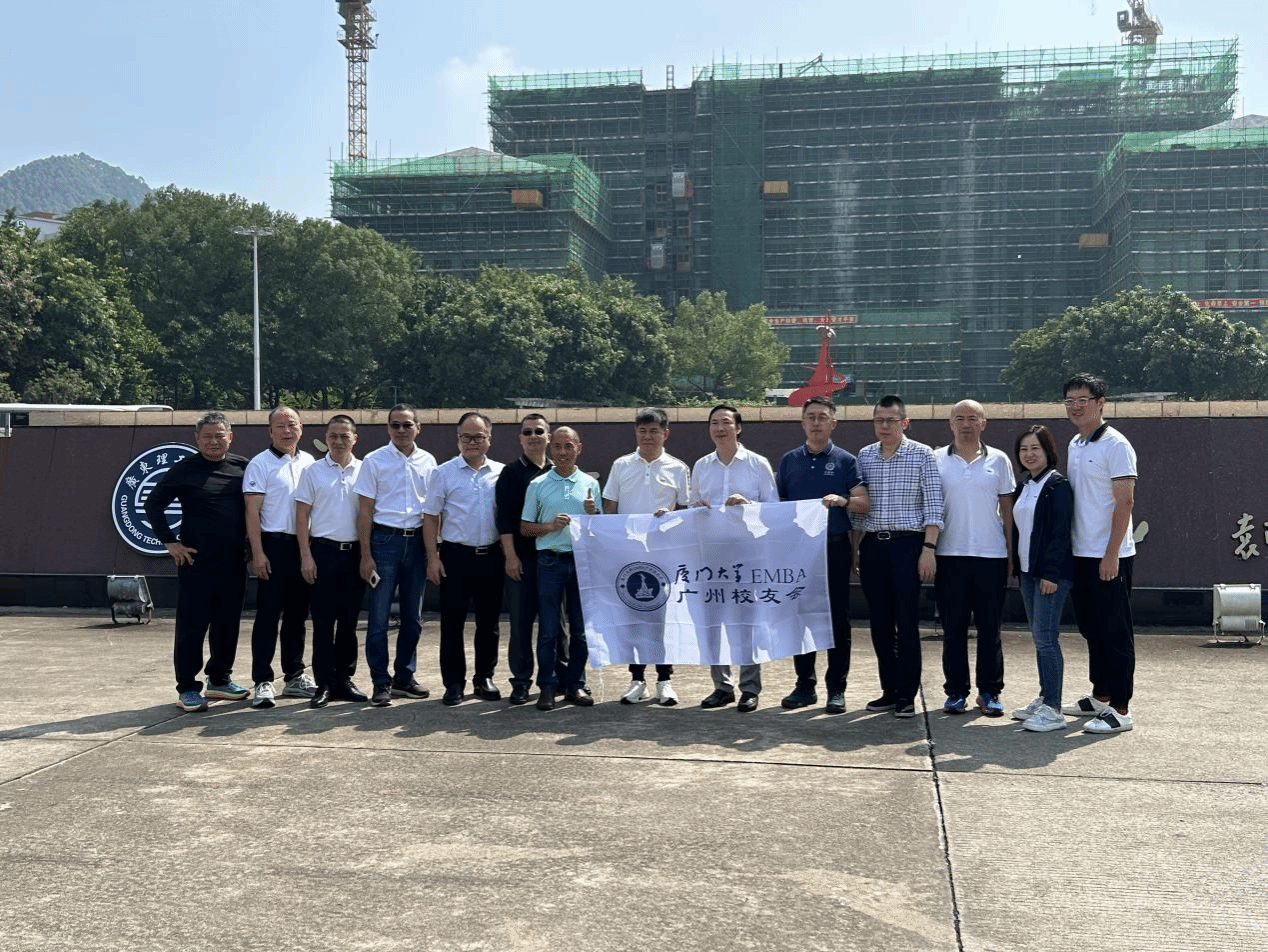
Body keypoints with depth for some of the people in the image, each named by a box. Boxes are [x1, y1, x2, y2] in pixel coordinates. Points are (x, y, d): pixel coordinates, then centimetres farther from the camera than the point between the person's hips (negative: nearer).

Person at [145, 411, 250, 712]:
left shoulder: (242, 467, 6)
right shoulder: (184, 470, -3)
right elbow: (153, 504, 3)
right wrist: (169, 542, -3)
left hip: (234, 563, 4)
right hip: (196, 562, -4)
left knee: (227, 625, 11)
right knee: (191, 627, -1)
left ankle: (220, 679, 25)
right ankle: (187, 688, 5)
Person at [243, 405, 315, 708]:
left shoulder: (309, 462, 12)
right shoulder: (260, 464, -4)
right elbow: (252, 511, -8)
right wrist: (257, 553, -15)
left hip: (304, 546, 6)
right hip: (274, 546, -5)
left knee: (297, 614, 12)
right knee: (268, 615, -5)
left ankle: (294, 677, 21)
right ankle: (262, 682, -1)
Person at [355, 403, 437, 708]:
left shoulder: (428, 461, 7)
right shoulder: (374, 461, -2)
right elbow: (365, 510, -3)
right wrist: (366, 555, -8)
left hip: (417, 541, 4)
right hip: (384, 539, -3)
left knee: (413, 617, 10)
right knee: (379, 617, -2)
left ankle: (404, 677, 23)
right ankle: (381, 683, 7)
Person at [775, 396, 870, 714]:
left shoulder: (845, 461, 4)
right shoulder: (788, 460, 12)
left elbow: (864, 503, -4)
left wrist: (842, 500, -23)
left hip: (834, 548, -2)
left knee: (838, 618, 0)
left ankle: (836, 689, 7)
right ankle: (805, 684, 16)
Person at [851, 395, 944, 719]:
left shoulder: (922, 455, -2)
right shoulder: (864, 456, 10)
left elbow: (933, 507, -5)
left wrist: (928, 549, -12)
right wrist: (855, 550, 12)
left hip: (907, 544, -4)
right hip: (872, 546, 4)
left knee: (906, 623, -3)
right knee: (879, 622, 7)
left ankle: (906, 695, 4)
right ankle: (889, 690, 17)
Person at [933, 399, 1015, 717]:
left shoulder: (999, 460, 7)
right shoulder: (936, 460, 5)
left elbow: (1007, 509, 10)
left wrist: (1011, 553, 4)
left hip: (991, 555, 0)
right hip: (950, 555, 0)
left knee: (990, 628, 4)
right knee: (953, 628, 4)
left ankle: (990, 692, 14)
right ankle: (956, 691, 13)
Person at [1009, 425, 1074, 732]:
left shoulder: (1058, 485, -10)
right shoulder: (1023, 487, 16)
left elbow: (1060, 532, -16)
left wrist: (1051, 573, -20)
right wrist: (1018, 568, 14)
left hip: (1051, 573, -9)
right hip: (1028, 571, 9)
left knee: (1046, 638, -11)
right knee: (1039, 638, 13)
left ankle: (1053, 709, -8)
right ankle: (1044, 699, 20)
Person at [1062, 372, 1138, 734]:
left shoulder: (1115, 445, -11)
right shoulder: (1074, 445, 14)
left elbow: (1125, 501, -15)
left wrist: (1112, 553, -19)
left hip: (1109, 557, -8)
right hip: (1081, 555, 8)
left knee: (1115, 633, -3)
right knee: (1092, 629, 16)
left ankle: (1119, 709, 2)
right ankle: (1100, 696, 27)